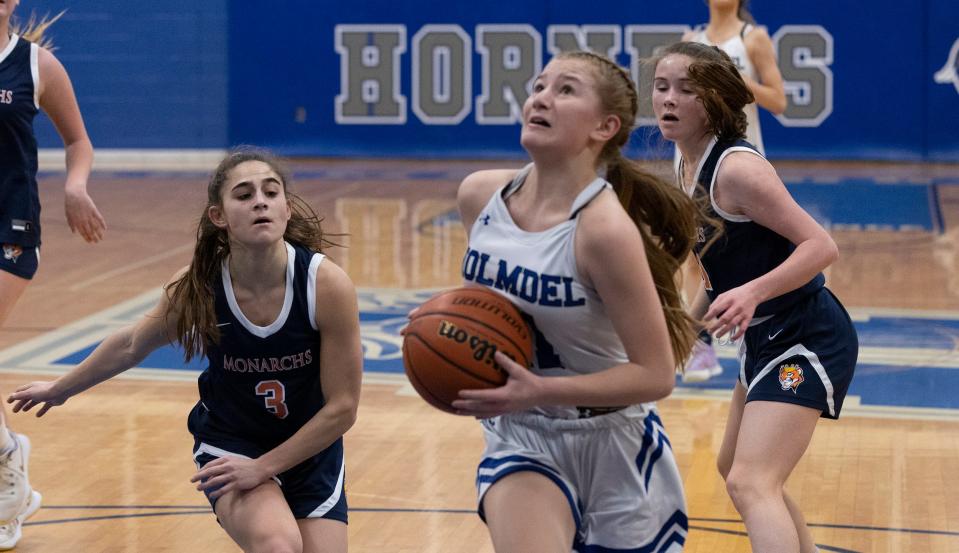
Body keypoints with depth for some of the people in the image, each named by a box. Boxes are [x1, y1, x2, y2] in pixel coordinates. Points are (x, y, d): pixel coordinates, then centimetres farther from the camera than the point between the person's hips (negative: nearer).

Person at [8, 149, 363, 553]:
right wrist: (61, 389, 16)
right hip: (228, 443, -1)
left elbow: (341, 408, -16)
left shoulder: (327, 284, -25)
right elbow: (131, 344, 3)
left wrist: (262, 468, -16)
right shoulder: (197, 286, -20)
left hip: (311, 451, 1)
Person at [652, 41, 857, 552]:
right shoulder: (689, 169, 5)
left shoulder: (736, 167, -21)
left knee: (750, 483, -21)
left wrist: (752, 293, -37)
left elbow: (820, 247, -25)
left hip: (806, 339, -10)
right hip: (766, 340, 11)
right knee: (735, 469, 26)